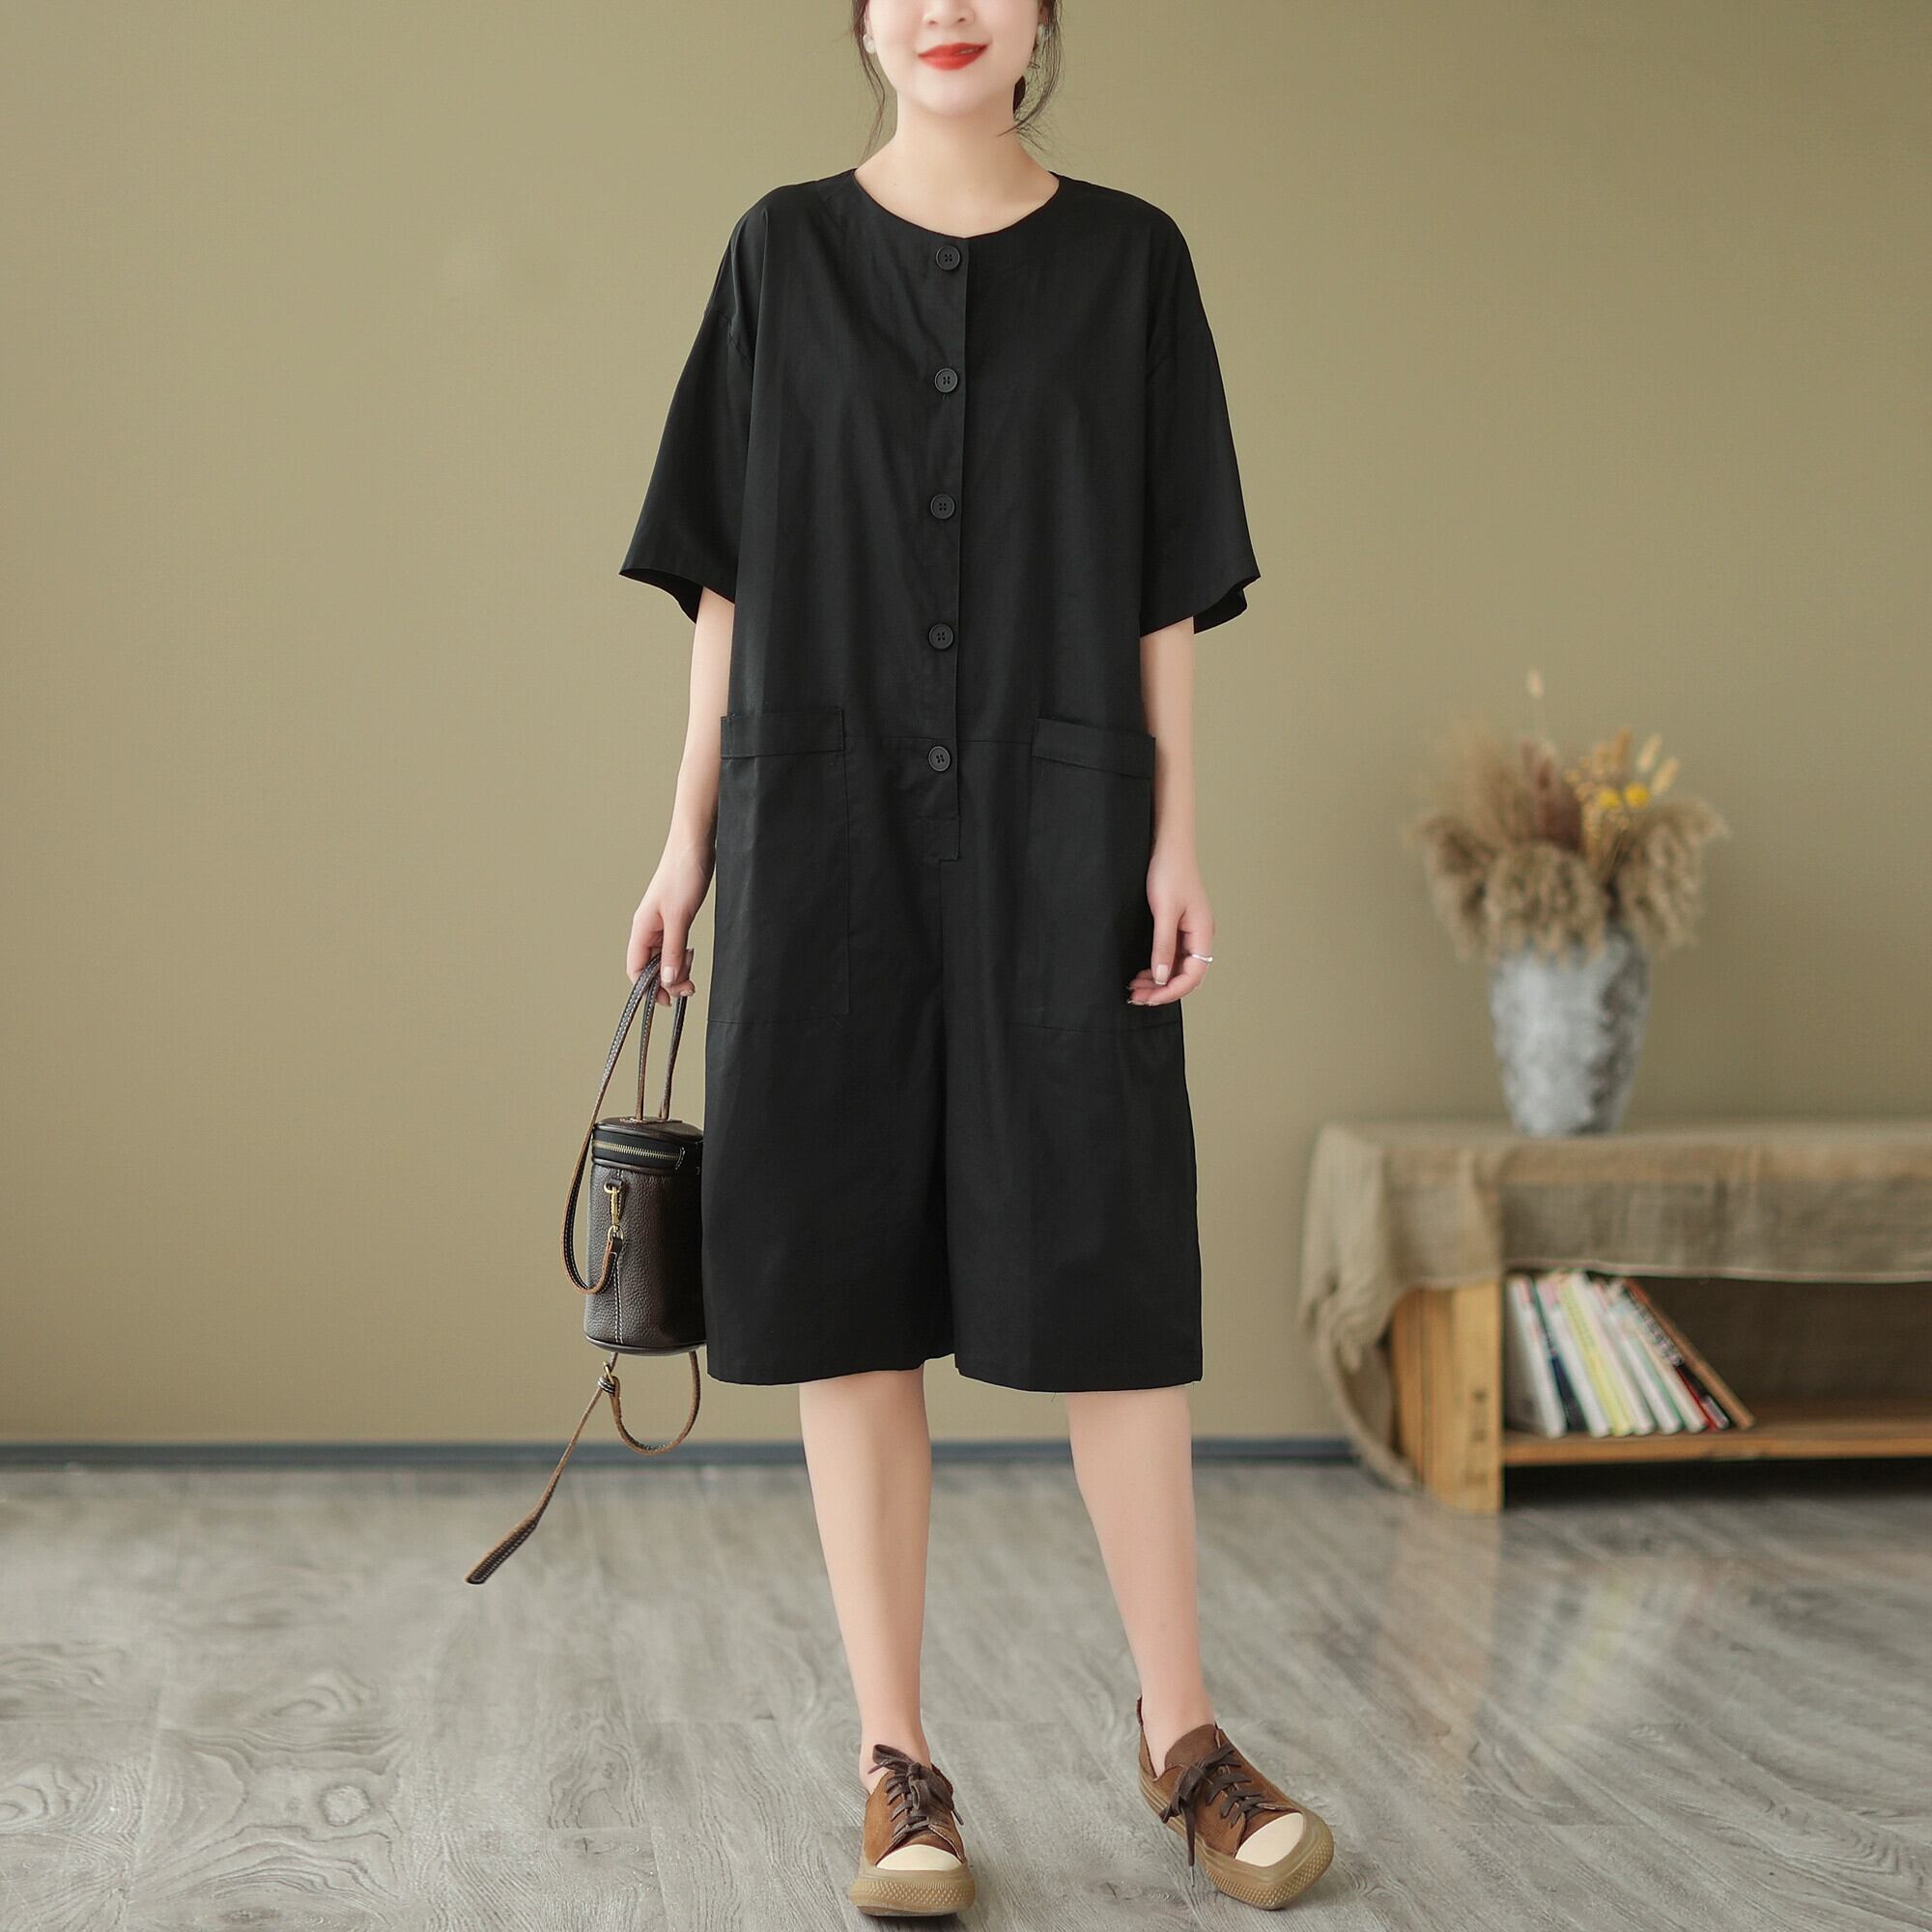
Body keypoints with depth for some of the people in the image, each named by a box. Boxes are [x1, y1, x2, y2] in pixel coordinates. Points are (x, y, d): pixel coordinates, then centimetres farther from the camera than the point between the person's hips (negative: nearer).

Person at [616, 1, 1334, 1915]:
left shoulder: (1127, 256, 7)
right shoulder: (783, 251, 8)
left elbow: (1163, 581, 5)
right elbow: (731, 568, 7)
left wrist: (1175, 841, -4)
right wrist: (689, 834, 2)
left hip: (1055, 831, 0)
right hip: (829, 824, 0)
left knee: (1105, 1270, -1)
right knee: (849, 1273, 0)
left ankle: (1181, 1730, 12)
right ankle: (896, 1760, 7)